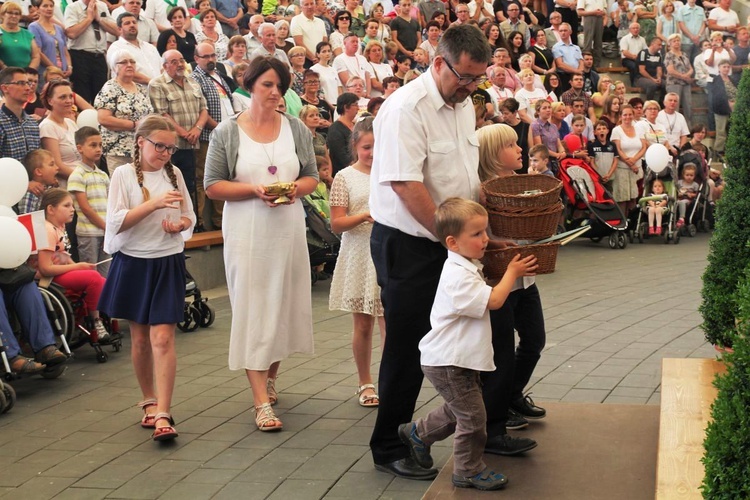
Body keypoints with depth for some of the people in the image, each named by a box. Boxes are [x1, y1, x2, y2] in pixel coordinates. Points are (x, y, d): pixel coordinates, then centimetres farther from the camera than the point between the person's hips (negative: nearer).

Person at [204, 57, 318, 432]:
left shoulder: (296, 129, 8)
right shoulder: (227, 133, -1)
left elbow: (312, 177, 10)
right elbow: (212, 186, -3)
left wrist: (296, 188, -12)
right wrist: (255, 190, -16)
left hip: (289, 228, 3)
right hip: (246, 232, -3)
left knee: (285, 305, 10)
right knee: (252, 309, -6)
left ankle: (269, 378, 32)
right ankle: (262, 402, -6)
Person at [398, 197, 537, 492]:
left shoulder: (466, 267, 9)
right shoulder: (458, 275, -25)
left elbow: (486, 296, 24)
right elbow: (493, 300, -26)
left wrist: (512, 274, 11)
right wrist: (511, 272, -12)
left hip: (458, 360, 10)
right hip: (448, 363, -10)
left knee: (458, 410, 24)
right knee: (472, 416, -2)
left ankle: (417, 434, 40)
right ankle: (469, 471, 12)